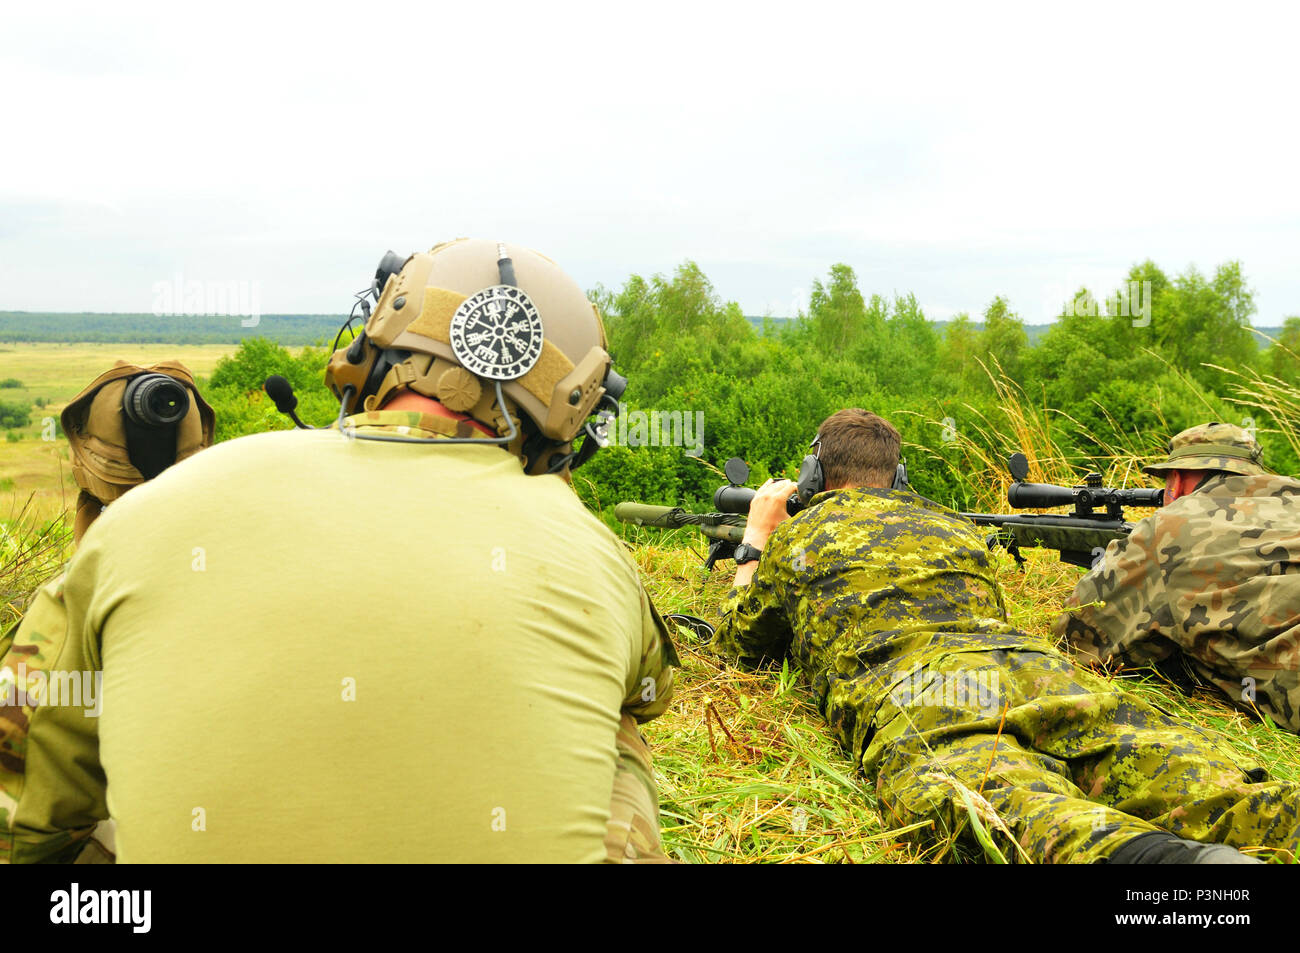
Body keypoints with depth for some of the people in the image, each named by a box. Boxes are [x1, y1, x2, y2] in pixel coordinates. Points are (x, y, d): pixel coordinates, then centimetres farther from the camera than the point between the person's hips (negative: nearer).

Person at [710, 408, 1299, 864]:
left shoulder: (799, 535, 26)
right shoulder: (952, 524, 39)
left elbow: (737, 643, 40)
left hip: (907, 692, -4)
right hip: (1034, 664, 5)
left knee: (1006, 801, -33)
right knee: (1178, 775, -16)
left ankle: (1168, 858, -63)